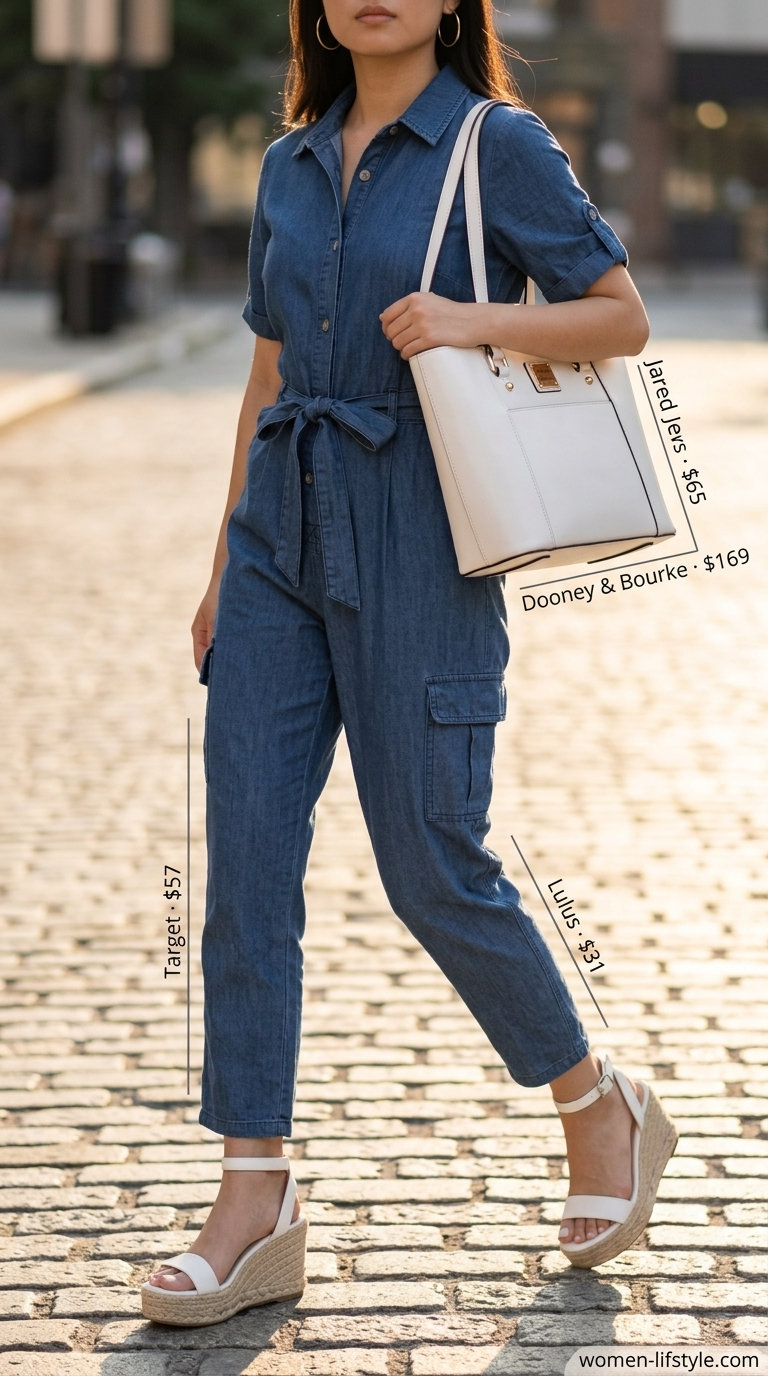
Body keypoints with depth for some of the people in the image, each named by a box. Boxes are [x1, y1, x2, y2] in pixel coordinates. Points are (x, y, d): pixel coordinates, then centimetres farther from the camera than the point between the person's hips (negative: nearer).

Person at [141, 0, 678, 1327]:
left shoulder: (498, 144, -3)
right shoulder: (292, 164, 13)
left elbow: (623, 317, -2)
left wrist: (473, 319, -18)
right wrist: (225, 565, 16)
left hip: (417, 544, -5)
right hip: (283, 535, 6)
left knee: (432, 870, -2)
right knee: (245, 863, -2)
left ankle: (600, 1112, 23)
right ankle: (255, 1212, 3)